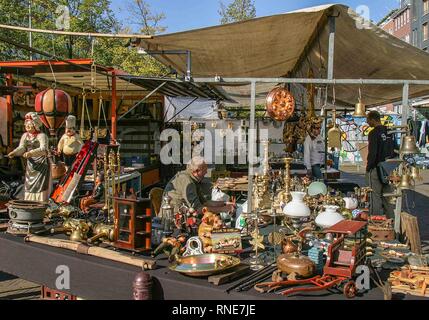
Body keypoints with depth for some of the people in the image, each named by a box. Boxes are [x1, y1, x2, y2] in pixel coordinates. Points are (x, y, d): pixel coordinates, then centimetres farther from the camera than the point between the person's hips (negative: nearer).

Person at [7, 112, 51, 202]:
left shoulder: (42, 136, -12)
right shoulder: (25, 136, 9)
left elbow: (43, 149, -27)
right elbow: (21, 148, -2)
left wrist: (31, 153, -43)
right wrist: (14, 153, -24)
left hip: (42, 165, -7)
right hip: (30, 165, 7)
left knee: (41, 187, -7)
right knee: (29, 187, 9)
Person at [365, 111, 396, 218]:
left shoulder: (374, 133, -14)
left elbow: (372, 153, -18)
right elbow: (395, 150, 15)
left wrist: (368, 168, -9)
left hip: (376, 169, -8)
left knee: (375, 197, -2)